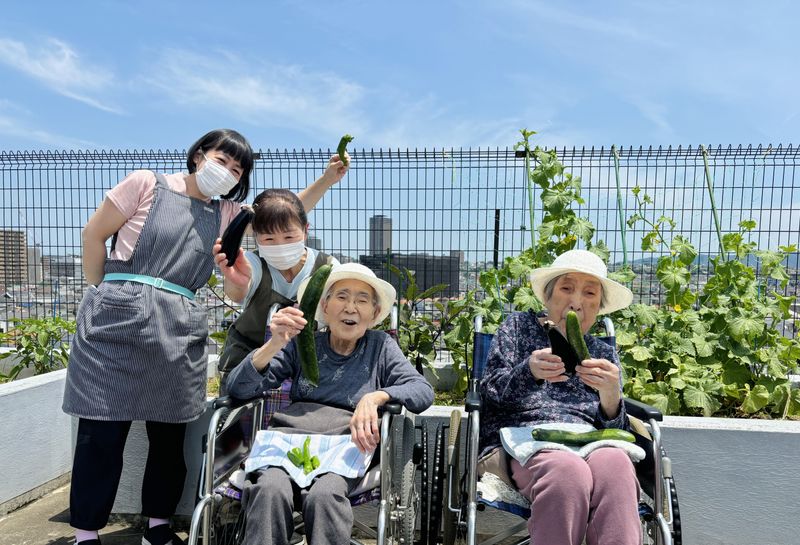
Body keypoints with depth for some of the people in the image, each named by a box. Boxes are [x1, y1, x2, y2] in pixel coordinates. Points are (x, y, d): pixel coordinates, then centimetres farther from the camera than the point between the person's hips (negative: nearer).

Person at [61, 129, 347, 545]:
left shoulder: (225, 212, 14)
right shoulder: (146, 184, 2)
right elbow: (94, 234, 5)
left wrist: (326, 180, 3)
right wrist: (105, 295, 6)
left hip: (179, 331, 4)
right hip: (117, 323, -4)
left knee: (170, 435, 10)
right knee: (101, 435, 1)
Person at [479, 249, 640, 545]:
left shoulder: (604, 354, 21)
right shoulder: (520, 326, 15)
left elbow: (612, 428, 10)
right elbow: (491, 392, 2)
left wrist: (611, 396, -14)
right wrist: (529, 371, -21)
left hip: (586, 445, 2)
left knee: (614, 464, -34)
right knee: (567, 470, -35)